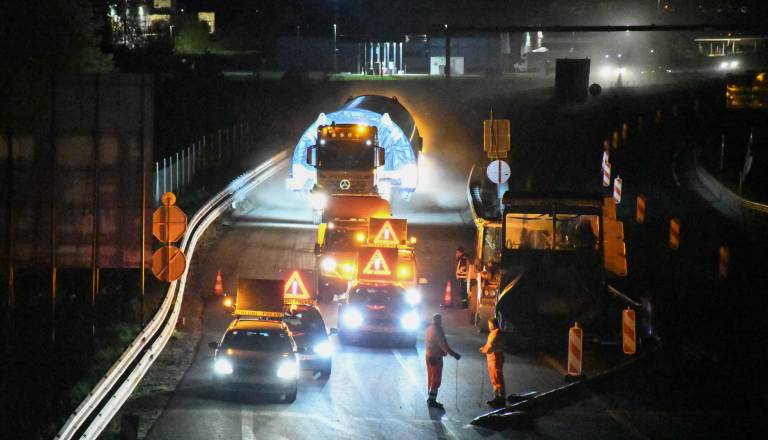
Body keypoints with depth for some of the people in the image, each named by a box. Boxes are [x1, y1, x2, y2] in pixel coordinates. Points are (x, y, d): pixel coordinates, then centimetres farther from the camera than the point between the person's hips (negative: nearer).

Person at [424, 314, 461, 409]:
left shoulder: (429, 329, 8)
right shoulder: (437, 330, -19)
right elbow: (443, 345, -24)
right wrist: (453, 354, -21)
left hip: (429, 356, 9)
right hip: (436, 357, -9)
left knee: (431, 378, 16)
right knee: (436, 380, -5)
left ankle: (430, 399, 21)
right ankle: (432, 400, -5)